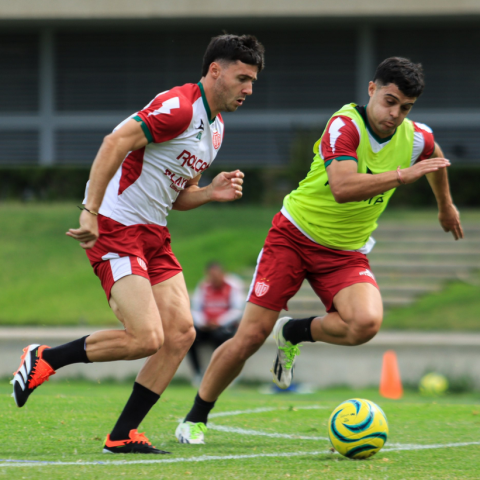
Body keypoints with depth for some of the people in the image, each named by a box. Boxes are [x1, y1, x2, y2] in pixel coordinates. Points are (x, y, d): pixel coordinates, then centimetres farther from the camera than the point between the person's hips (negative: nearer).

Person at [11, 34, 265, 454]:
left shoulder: (215, 127, 16)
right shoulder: (179, 107, -15)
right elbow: (115, 144, -25)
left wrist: (212, 192, 1)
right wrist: (90, 212, -30)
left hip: (153, 234, 10)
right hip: (115, 229, -10)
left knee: (181, 333, -3)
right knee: (146, 338, -17)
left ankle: (123, 435, 3)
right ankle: (44, 359, 3)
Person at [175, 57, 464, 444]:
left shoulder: (416, 139, -4)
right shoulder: (345, 126, -21)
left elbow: (435, 158, 23)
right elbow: (342, 188, -37)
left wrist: (446, 205, 36)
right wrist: (403, 175, -38)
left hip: (347, 252, 4)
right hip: (295, 234, -4)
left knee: (366, 323, -27)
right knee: (251, 336, -9)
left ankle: (294, 334, 5)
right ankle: (195, 419, 13)